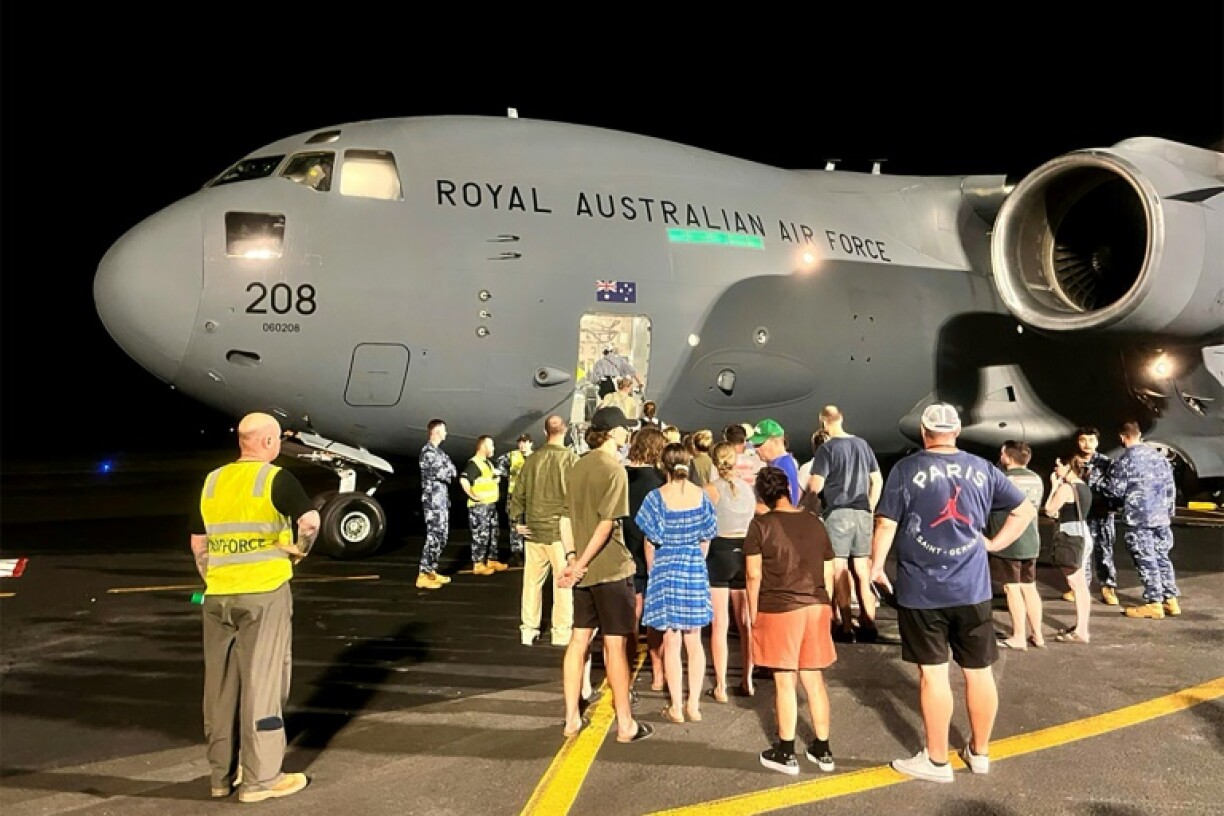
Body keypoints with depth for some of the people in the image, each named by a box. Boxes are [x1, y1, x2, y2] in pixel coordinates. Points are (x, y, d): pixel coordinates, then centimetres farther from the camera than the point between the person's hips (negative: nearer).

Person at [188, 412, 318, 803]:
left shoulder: (212, 481, 10)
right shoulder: (276, 478, -9)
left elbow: (198, 543, 14)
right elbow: (310, 520, -23)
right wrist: (299, 550, -6)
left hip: (218, 596, 6)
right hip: (264, 592, -6)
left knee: (221, 686, 13)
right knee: (262, 683, 1)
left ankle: (222, 775, 22)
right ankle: (260, 778, 7)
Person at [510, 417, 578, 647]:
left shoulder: (532, 459, 2)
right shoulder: (571, 459, -10)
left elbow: (518, 493, 5)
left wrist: (516, 520, 11)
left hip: (534, 530, 4)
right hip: (561, 529, -4)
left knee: (532, 580, 13)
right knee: (563, 582, 6)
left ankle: (528, 630, 19)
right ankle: (562, 632, 9)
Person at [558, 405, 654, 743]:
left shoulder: (578, 467, 9)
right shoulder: (614, 469, -14)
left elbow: (566, 519, 7)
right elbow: (607, 523, -21)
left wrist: (573, 558, 0)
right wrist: (580, 564, -18)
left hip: (583, 569, 7)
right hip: (611, 568, -7)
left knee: (578, 641, 12)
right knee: (615, 645, 0)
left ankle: (572, 718, 19)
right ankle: (626, 724, 10)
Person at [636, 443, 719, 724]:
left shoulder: (658, 496, -10)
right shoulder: (701, 495, -2)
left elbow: (650, 542, -7)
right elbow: (705, 539, 4)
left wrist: (653, 571, 7)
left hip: (666, 569, -3)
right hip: (695, 570, 3)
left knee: (671, 641, 5)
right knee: (694, 640, 12)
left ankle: (676, 707, 10)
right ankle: (694, 704, 16)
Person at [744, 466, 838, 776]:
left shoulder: (761, 525, -8)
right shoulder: (815, 522, 5)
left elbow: (754, 576, -9)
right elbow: (828, 573, 9)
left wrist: (753, 614, 1)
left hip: (779, 610, -4)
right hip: (816, 608, 4)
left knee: (785, 682, 4)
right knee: (814, 679, 13)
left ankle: (786, 753, 14)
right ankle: (822, 750, 22)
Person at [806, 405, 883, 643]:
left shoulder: (826, 449, -9)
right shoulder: (862, 444, 7)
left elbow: (816, 486, -13)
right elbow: (877, 480, 11)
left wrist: (809, 485, 9)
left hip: (837, 513, -5)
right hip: (862, 513, 5)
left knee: (840, 570, 2)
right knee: (863, 571, 12)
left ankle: (846, 628, 3)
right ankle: (869, 626, 16)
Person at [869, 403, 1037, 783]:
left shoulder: (906, 469, -8)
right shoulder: (982, 469, 4)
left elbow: (886, 523, -9)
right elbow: (1025, 510, 11)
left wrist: (876, 566, 4)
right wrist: (995, 543, 16)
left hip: (921, 590, -3)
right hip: (972, 589, 4)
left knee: (932, 673, 4)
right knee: (979, 671, 14)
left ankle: (936, 761, 13)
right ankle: (979, 752, 29)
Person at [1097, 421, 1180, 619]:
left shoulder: (1125, 459, -11)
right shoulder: (1158, 455, 9)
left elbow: (1115, 490, -10)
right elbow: (1171, 487, 13)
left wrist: (1100, 482, 9)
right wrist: (1169, 510, 22)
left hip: (1138, 518, -6)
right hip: (1161, 516, 6)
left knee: (1146, 561, -1)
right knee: (1162, 557, 15)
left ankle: (1153, 603, 2)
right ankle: (1171, 600, 18)